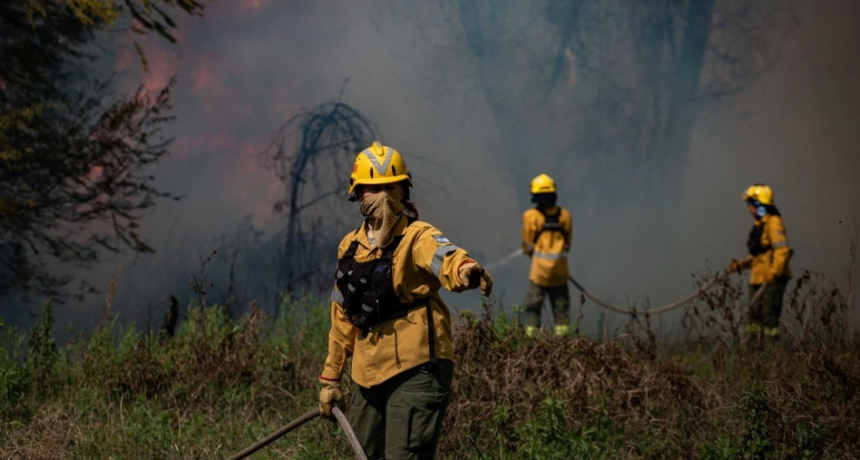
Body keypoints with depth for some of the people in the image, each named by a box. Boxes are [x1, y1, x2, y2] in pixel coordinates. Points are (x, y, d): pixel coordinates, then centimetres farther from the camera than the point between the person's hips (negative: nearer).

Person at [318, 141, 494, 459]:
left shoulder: (417, 237, -7)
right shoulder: (350, 247, 13)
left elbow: (443, 257, -32)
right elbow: (343, 318, 22)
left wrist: (466, 270, -55)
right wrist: (331, 378, 23)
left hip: (416, 371, -7)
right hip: (368, 376, 7)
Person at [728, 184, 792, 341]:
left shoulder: (773, 222, -11)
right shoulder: (759, 224, 19)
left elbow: (782, 250, -20)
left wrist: (774, 272, -27)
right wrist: (741, 264, 16)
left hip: (772, 280, -10)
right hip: (758, 279, 10)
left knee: (769, 316, -9)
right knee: (755, 317, 11)